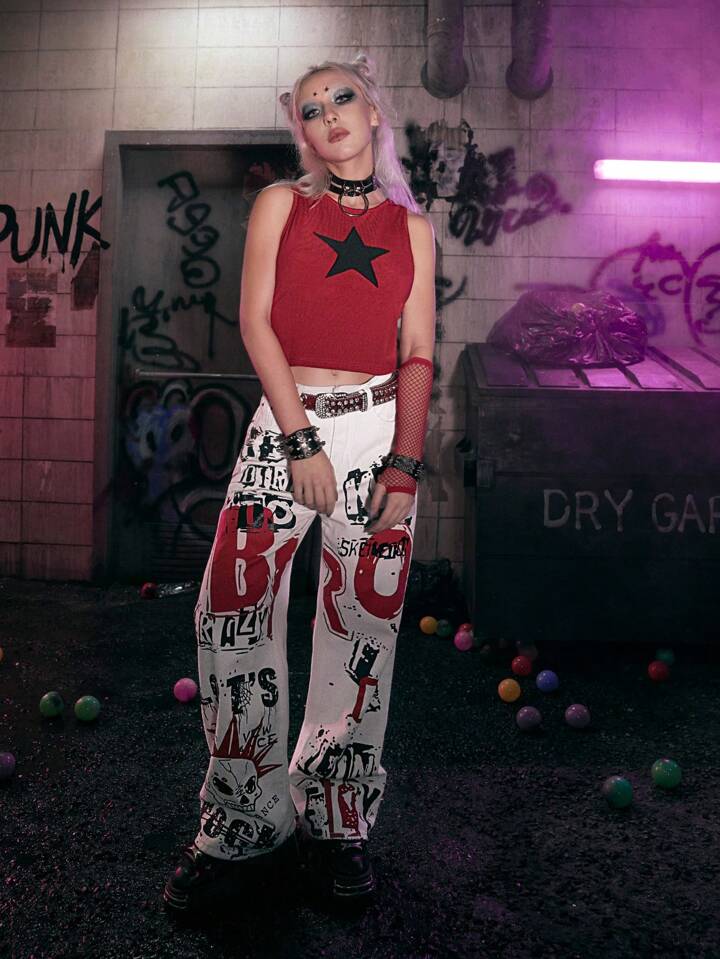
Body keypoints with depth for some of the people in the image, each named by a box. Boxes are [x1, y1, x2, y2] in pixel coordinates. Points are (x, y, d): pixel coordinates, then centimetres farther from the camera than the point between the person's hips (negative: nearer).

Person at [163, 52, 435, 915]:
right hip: (285, 423, -1)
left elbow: (417, 353, 5)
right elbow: (256, 322, 0)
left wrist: (405, 463, -8)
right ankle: (243, 819, 10)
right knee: (232, 610, -9)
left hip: (382, 430, 1)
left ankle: (335, 820, 18)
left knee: (364, 624, 1)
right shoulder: (280, 204, 10)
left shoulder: (411, 225, 12)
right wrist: (301, 442, -10)